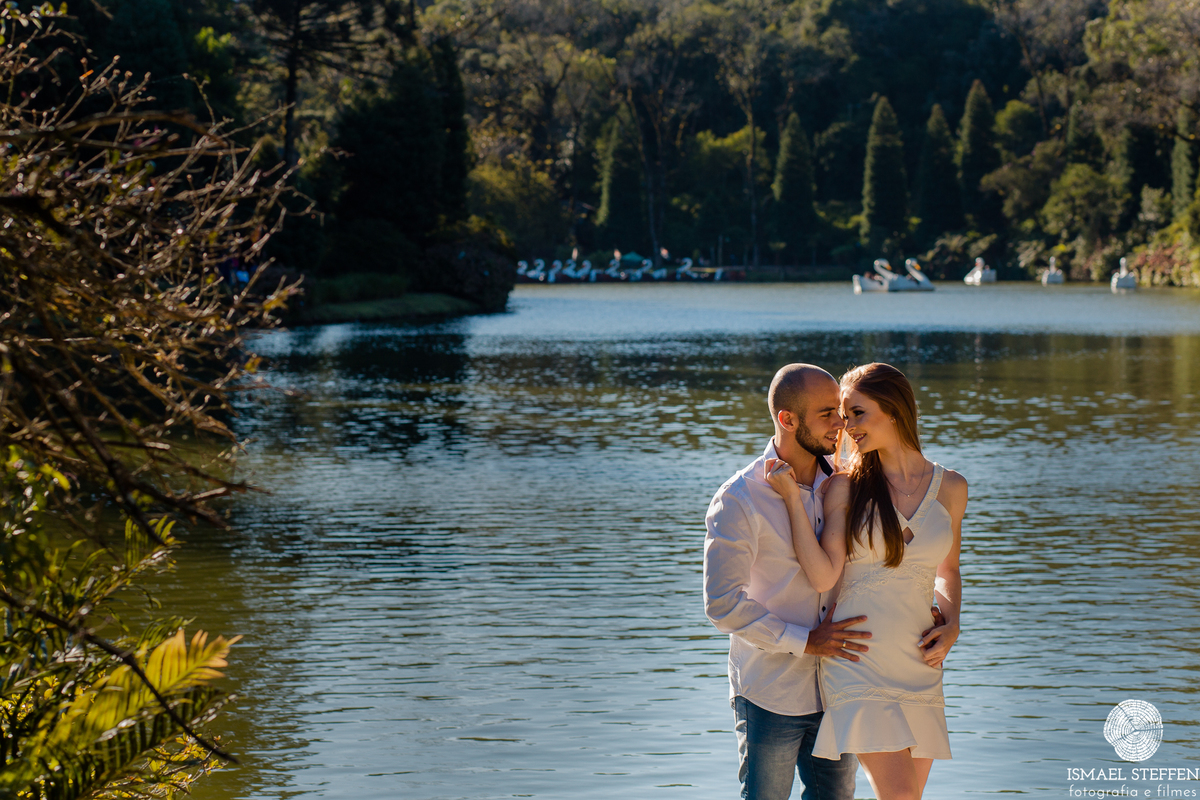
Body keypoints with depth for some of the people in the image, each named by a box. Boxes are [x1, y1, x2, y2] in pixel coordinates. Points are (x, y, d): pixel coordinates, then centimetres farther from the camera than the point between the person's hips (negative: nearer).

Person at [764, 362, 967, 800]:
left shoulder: (950, 487, 7)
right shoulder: (846, 487, -1)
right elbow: (823, 576, -11)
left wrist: (951, 625, 4)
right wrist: (792, 497, -13)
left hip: (917, 665, 4)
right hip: (857, 662, -4)